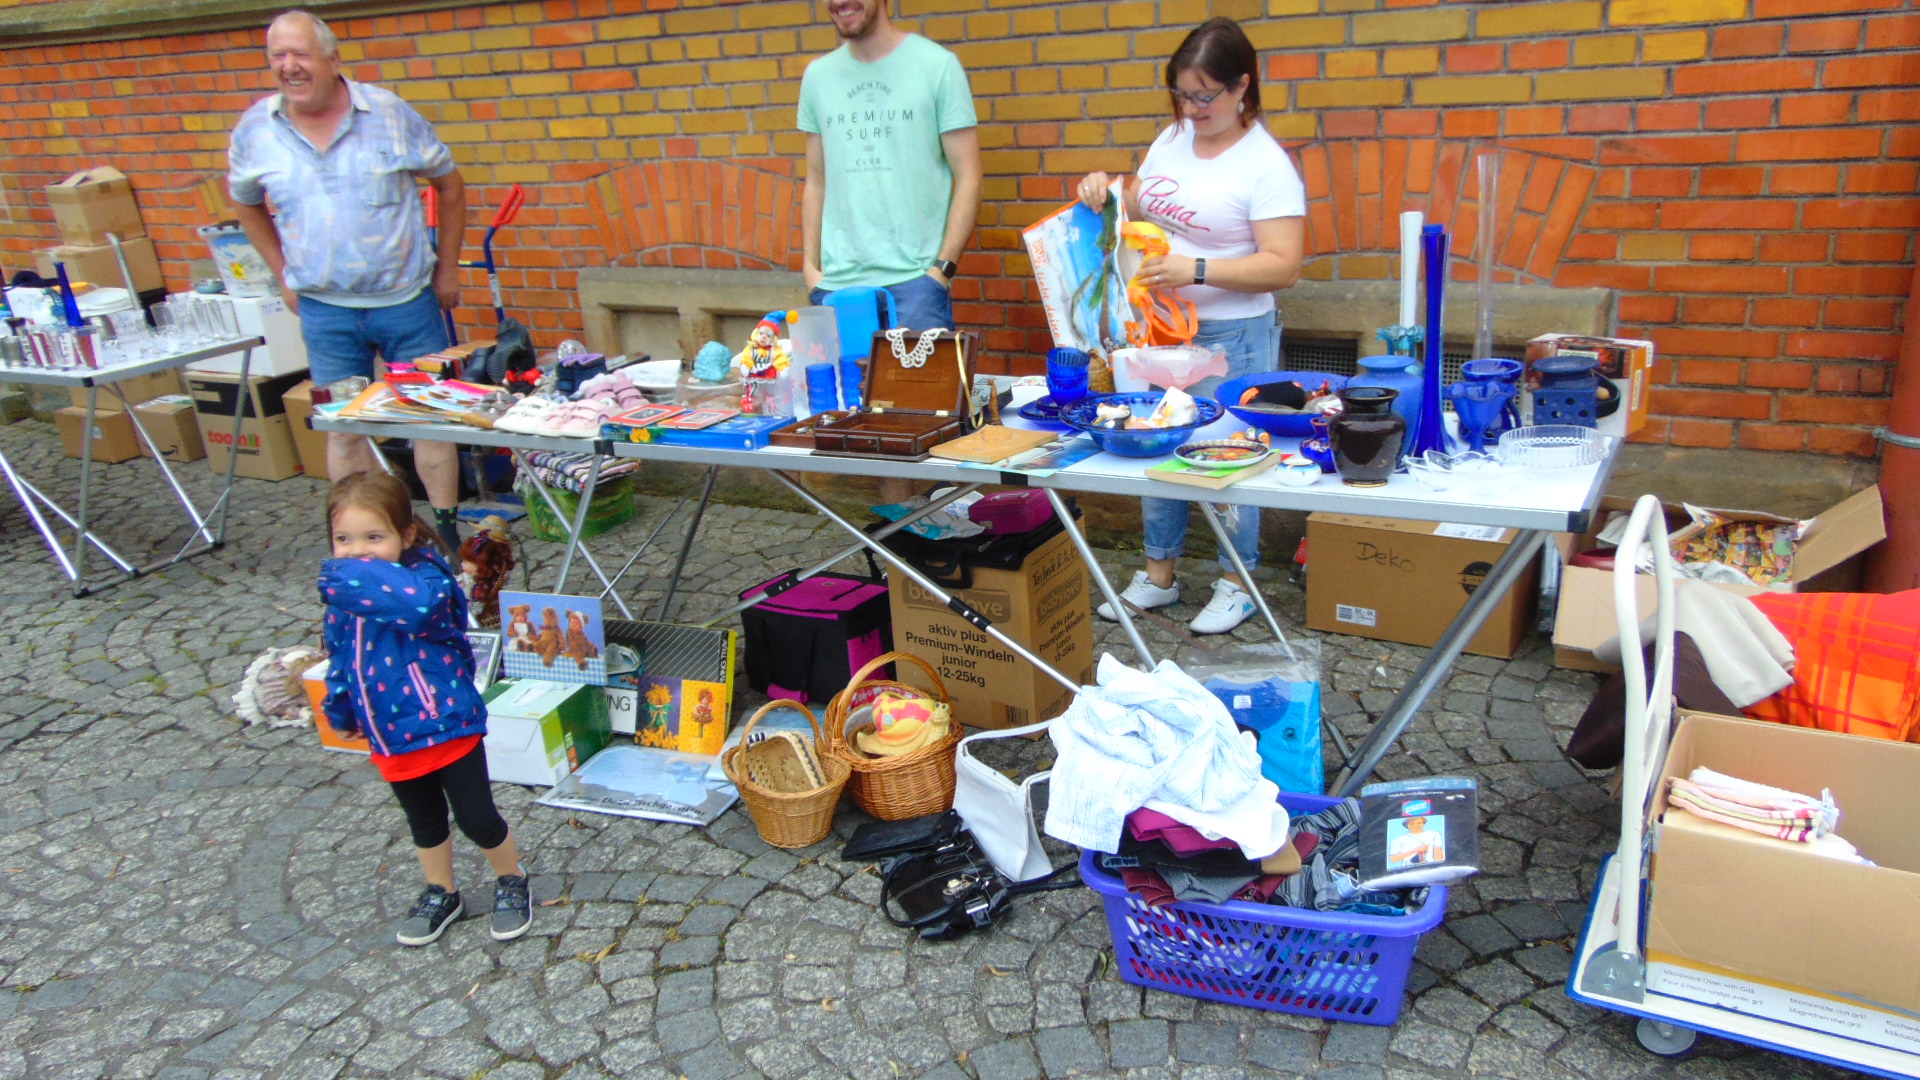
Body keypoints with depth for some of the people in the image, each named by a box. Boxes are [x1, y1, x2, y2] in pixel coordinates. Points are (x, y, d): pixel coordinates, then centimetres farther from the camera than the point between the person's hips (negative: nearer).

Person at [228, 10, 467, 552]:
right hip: (324, 309, 2)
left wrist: (447, 265, 4)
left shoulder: (388, 112, -6)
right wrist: (283, 273, 10)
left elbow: (449, 184, 4)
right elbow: (245, 204, 17)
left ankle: (447, 528, 19)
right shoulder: (255, 129, 0)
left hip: (407, 299, -1)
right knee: (343, 429, 7)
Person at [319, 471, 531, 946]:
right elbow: (339, 661, 17)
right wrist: (340, 712, 25)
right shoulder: (341, 596, 0)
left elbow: (420, 600, -49)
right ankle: (440, 893, 46)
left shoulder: (425, 579, -22)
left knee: (478, 819, 3)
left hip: (446, 725, -7)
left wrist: (358, 576, -42)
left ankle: (512, 881, 30)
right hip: (391, 738, 7)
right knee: (424, 822, 24)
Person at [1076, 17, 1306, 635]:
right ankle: (1158, 576, 29)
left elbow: (1283, 266, -21)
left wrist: (1196, 271, -29)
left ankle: (1237, 583, 21)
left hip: (1231, 338, -7)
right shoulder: (1172, 140, 6)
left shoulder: (1266, 166, -14)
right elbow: (1137, 210, 19)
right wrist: (1105, 193, -2)